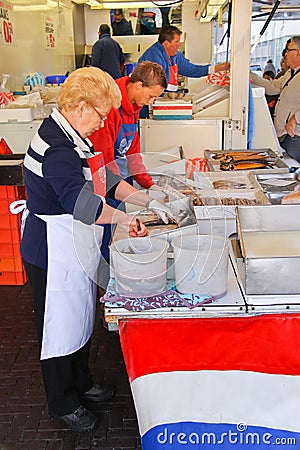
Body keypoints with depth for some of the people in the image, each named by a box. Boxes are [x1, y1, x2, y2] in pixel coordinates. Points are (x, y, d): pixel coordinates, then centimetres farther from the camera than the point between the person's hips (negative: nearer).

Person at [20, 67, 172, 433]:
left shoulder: (70, 137, 9)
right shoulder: (56, 148, -25)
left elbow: (104, 179, 12)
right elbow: (80, 201, -39)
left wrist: (149, 201, 4)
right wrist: (124, 220, -30)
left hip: (76, 249, 10)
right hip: (54, 252, -10)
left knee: (80, 317, 23)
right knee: (60, 324, 8)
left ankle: (81, 384, 44)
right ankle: (63, 405, 29)